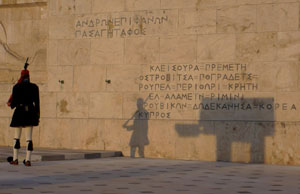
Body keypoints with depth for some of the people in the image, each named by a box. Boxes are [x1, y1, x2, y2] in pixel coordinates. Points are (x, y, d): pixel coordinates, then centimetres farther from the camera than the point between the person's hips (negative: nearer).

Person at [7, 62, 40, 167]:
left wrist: (10, 104, 19)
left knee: (17, 137, 10)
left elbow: (14, 102, -5)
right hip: (30, 112, 2)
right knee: (29, 137, 3)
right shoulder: (34, 87, 1)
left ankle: (15, 159, 13)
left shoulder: (16, 87, -6)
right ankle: (28, 160, -2)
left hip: (19, 112, -2)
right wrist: (38, 116, 7)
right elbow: (37, 102, 1)